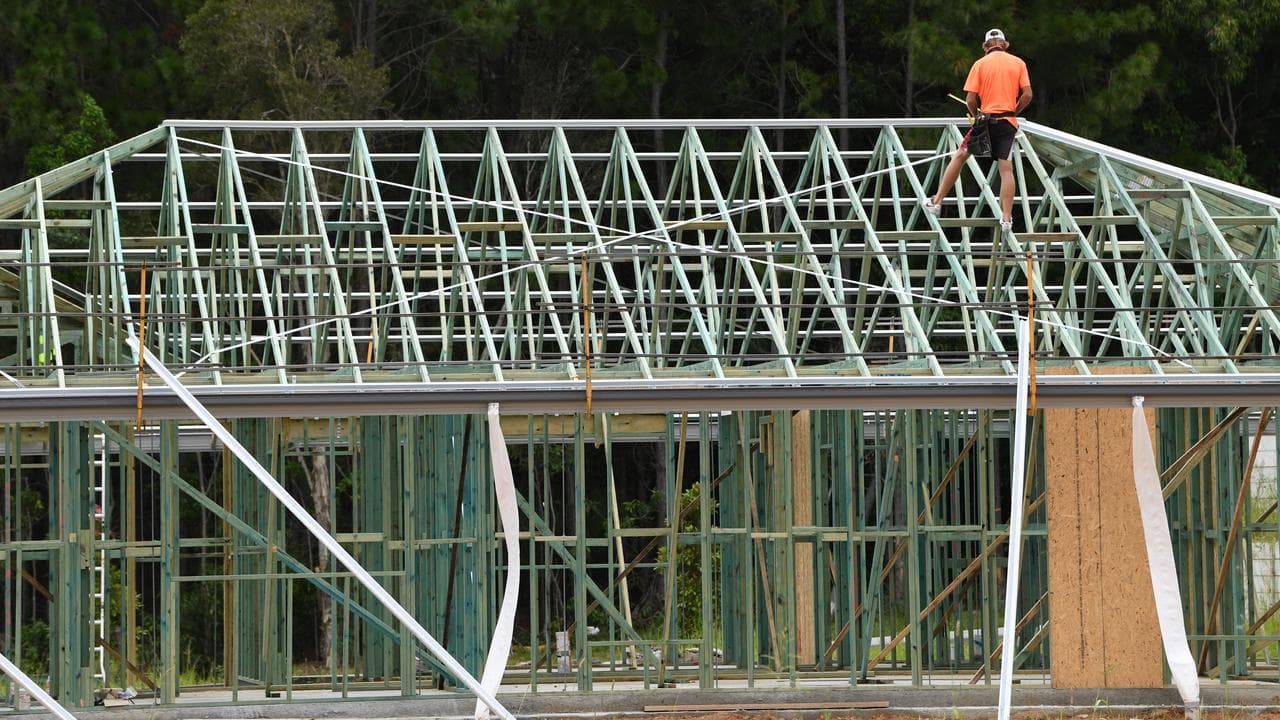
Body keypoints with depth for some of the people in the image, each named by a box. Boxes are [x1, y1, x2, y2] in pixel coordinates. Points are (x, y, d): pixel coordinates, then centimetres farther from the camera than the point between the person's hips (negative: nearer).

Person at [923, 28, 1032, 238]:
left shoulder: (980, 64, 1)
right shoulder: (1018, 63, 6)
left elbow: (970, 99, -4)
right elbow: (1027, 95, -1)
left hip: (986, 118, -1)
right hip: (1008, 122, 1)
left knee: (959, 156, 13)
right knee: (1006, 169, 0)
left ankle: (937, 202, 16)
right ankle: (1006, 218, -6)